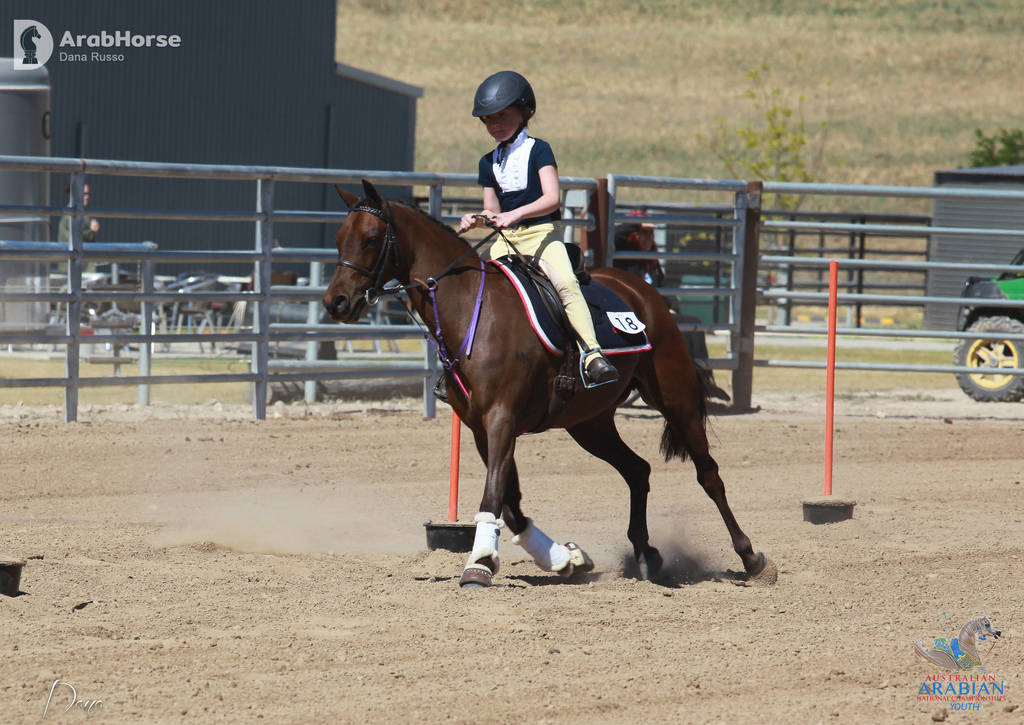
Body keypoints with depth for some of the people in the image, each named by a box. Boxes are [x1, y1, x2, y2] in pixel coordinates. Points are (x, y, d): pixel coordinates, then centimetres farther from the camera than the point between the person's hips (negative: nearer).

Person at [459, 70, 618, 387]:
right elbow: (493, 209, 17)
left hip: (541, 232, -6)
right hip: (505, 239, 6)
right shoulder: (489, 162, 16)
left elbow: (552, 199, -12)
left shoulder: (537, 150, -1)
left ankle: (591, 353, -37)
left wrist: (516, 214, -25)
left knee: (566, 283, -29)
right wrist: (478, 219, -6)